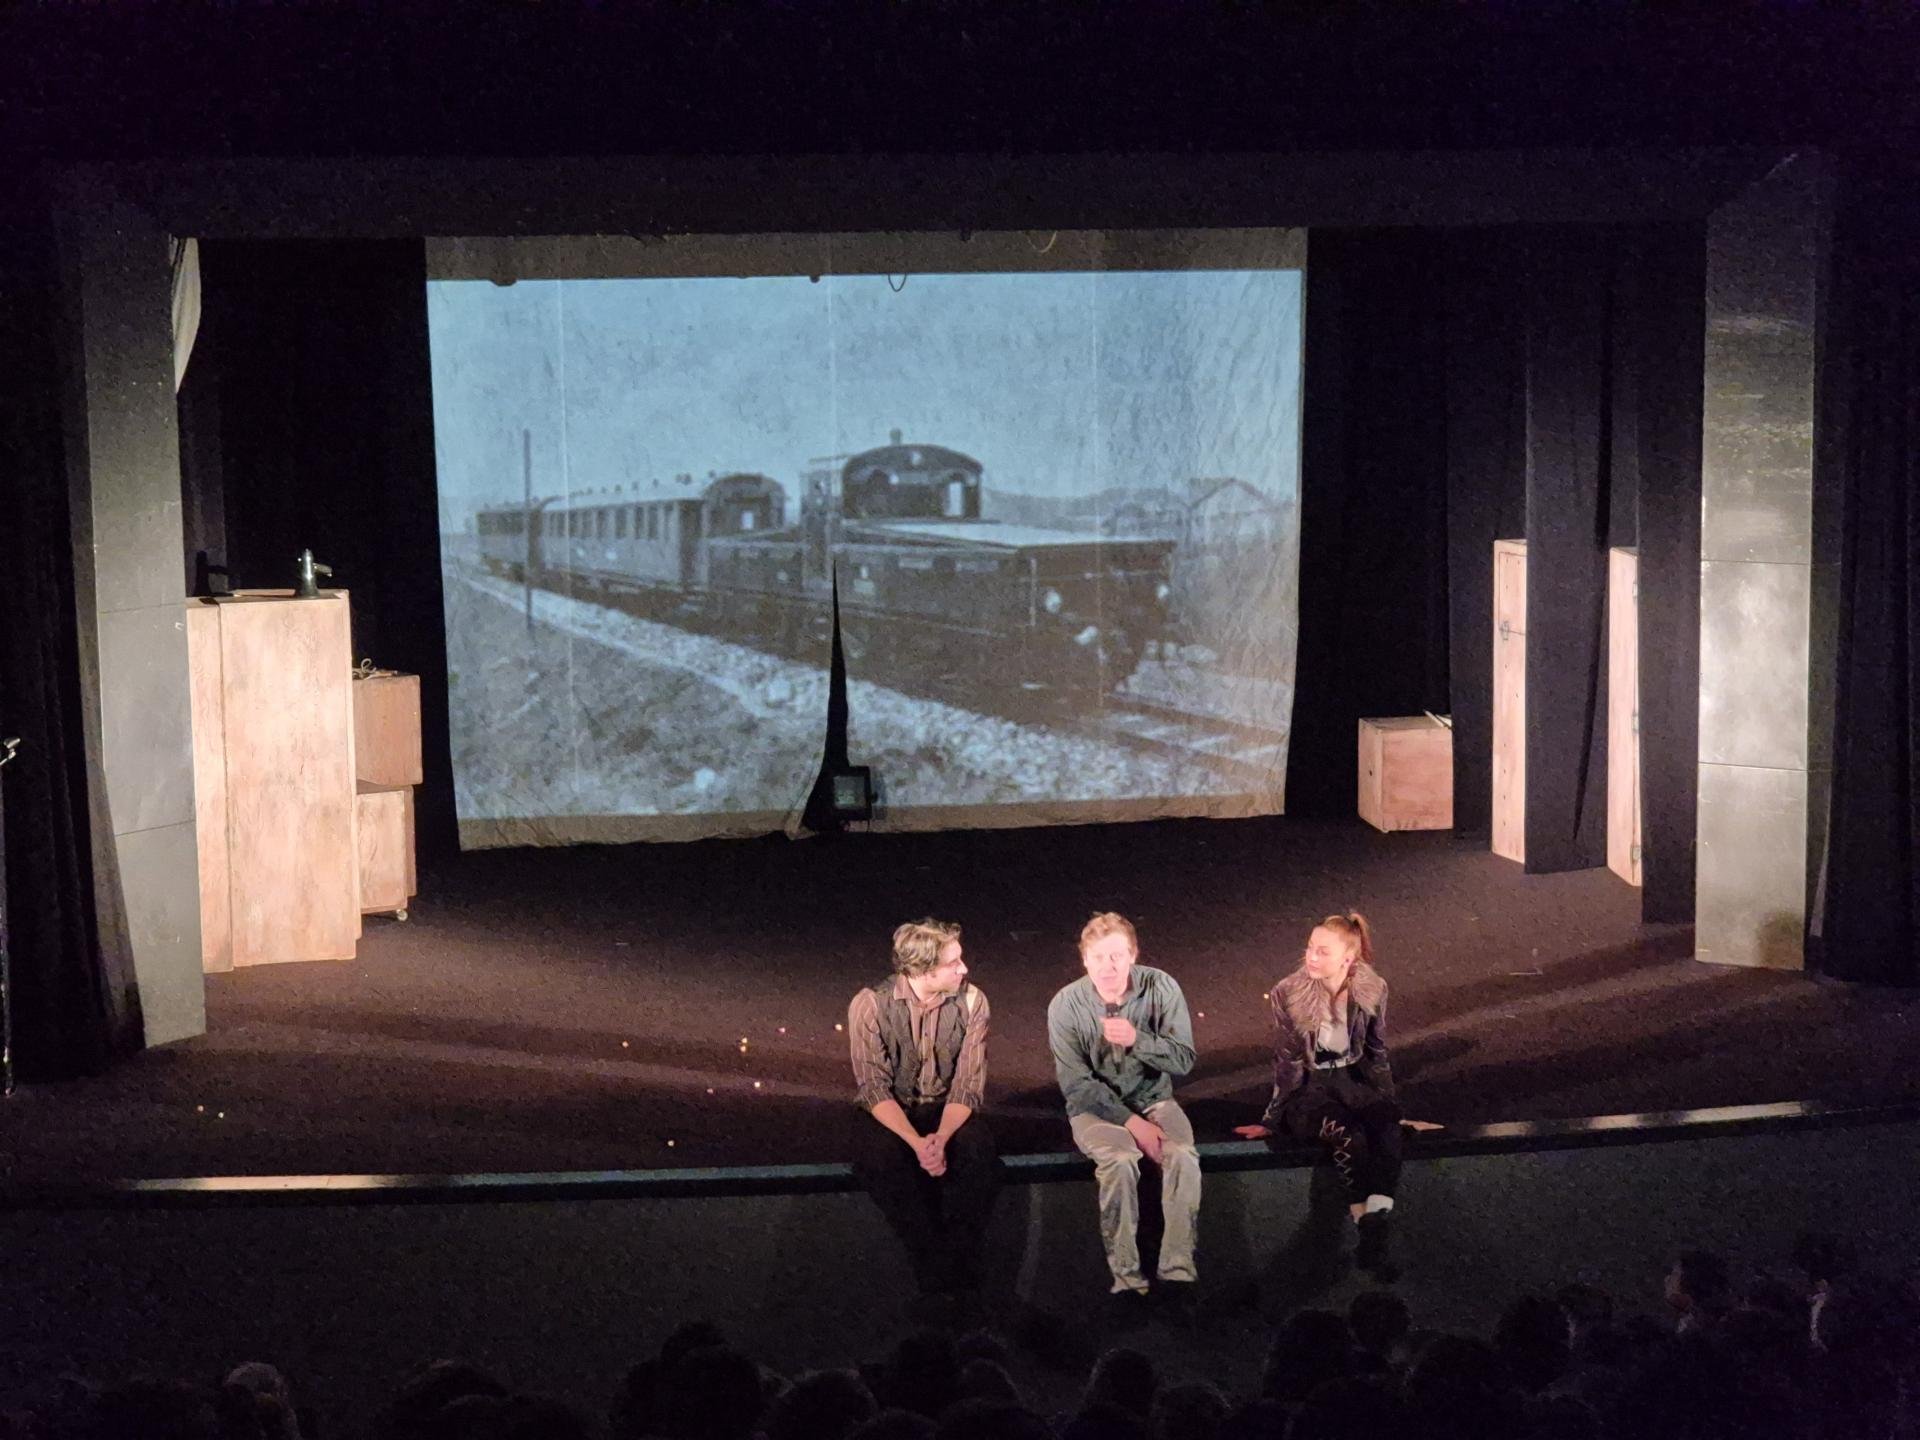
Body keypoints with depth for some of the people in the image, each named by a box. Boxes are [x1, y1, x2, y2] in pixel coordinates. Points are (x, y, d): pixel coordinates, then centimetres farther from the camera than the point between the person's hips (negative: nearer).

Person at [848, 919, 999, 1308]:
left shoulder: (972, 1001, -8)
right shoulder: (870, 1005, -14)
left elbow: (968, 1085, -10)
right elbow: (874, 1088, -16)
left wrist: (941, 1138, -29)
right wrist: (917, 1143, -32)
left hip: (949, 1111, 1)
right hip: (892, 1114, -1)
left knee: (979, 1152, -32)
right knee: (877, 1156, -35)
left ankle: (958, 1268, -22)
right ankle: (936, 1270, -25)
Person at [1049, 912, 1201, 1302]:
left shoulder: (1160, 988, -11)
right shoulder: (1066, 1005, -14)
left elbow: (1183, 1061, -10)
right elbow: (1076, 1084, -13)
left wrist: (1138, 1040, -29)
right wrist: (1131, 1123, -20)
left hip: (1153, 1098, 2)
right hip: (1096, 1107, -2)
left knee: (1183, 1156, -29)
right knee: (1120, 1160, -33)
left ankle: (1178, 1272, -28)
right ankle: (1126, 1279, -30)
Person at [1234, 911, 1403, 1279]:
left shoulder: (1372, 991, -3)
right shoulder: (1288, 994, -8)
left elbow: (1377, 1054, 10)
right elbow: (1288, 1063, -2)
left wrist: (1387, 1104, 13)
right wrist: (1273, 1120, 0)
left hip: (1353, 1079, 2)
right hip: (1307, 1087, -2)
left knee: (1386, 1122, -32)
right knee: (1346, 1134, -34)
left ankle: (1377, 1229, -41)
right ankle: (1370, 1230, -31)